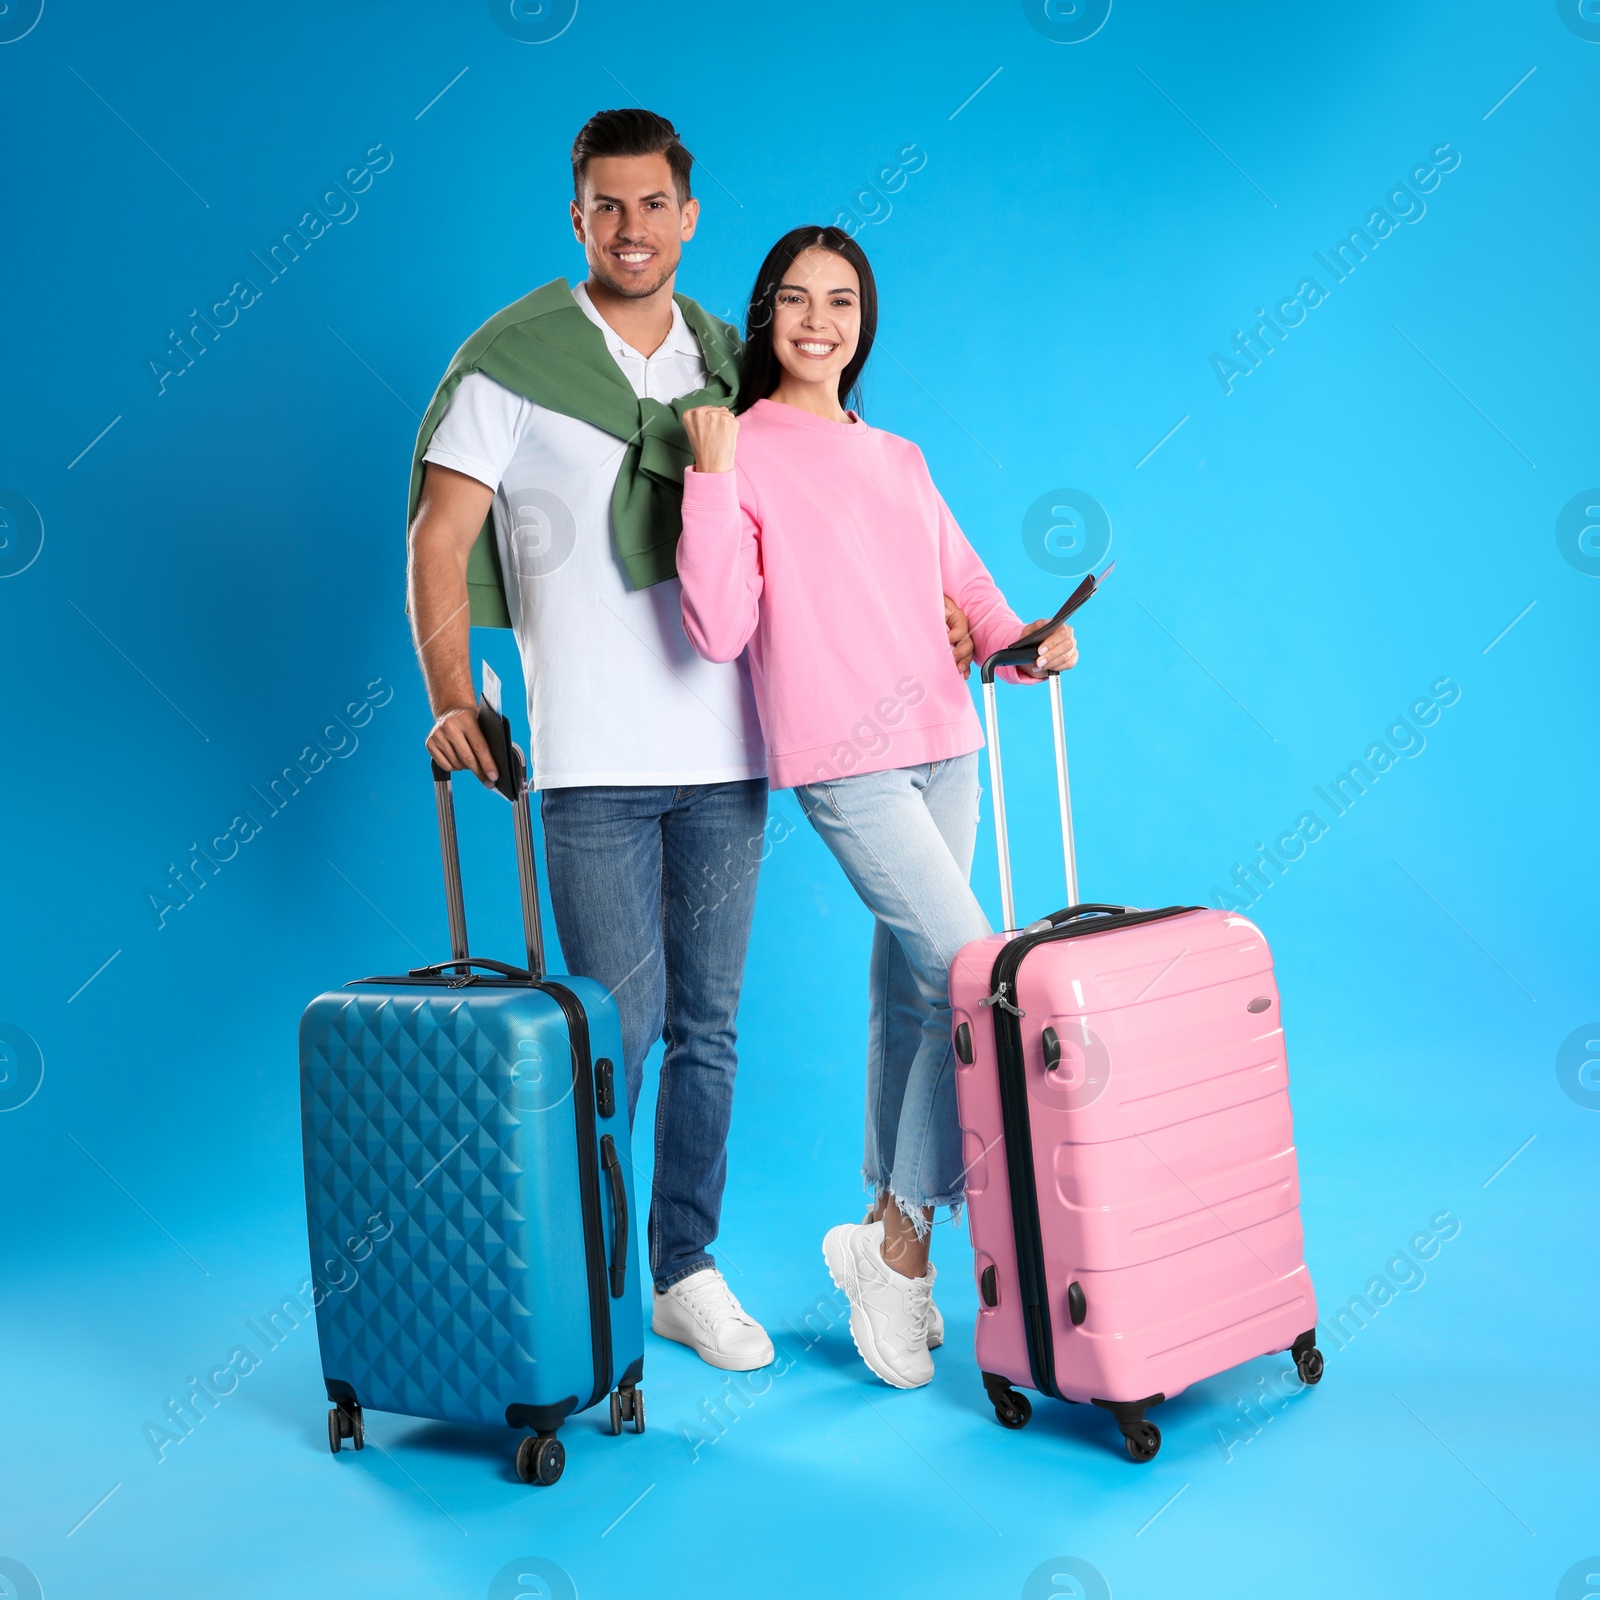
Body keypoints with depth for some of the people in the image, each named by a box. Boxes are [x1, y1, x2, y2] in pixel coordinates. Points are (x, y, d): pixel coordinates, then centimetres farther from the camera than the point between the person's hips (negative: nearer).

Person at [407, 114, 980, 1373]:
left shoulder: (733, 367, 12)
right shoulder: (511, 359, 0)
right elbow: (438, 541, -2)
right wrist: (452, 697, -14)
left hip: (727, 750, 4)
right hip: (593, 759, -4)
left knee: (707, 1026, 9)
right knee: (618, 1026, -2)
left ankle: (686, 1272, 24)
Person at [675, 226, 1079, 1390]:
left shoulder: (901, 460, 18)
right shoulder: (741, 452, 0)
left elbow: (962, 585, 20)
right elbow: (719, 629, -11)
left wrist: (1018, 637, -1)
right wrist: (712, 472, -13)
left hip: (944, 746, 6)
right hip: (844, 763, -6)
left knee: (913, 991, 10)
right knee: (974, 974, -15)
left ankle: (891, 1229, 23)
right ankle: (901, 1241, 1)